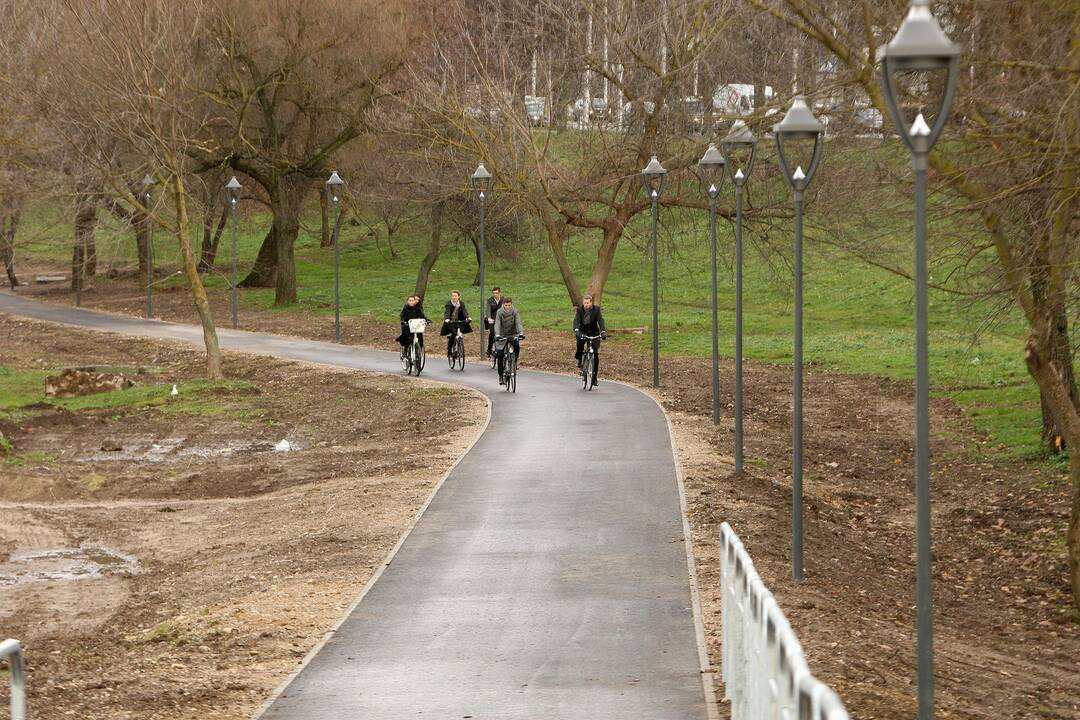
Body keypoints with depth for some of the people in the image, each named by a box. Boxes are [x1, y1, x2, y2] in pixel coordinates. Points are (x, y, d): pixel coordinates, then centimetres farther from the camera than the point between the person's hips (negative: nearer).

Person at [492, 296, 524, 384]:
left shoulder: (515, 312, -10)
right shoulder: (499, 312, -13)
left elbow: (518, 323, -20)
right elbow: (497, 324, -22)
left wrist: (521, 333, -38)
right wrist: (497, 335, -40)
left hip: (513, 334, 0)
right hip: (503, 335, 0)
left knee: (517, 346, -30)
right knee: (500, 355, -11)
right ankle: (501, 376, 1)